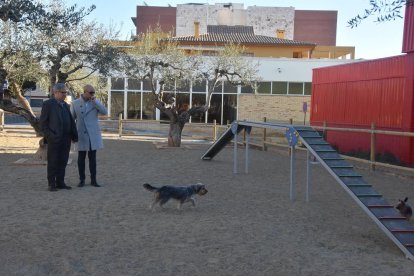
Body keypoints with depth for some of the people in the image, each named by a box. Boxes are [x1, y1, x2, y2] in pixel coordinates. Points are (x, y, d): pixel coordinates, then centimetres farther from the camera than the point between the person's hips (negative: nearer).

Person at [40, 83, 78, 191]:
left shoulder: (65, 105, 17)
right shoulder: (48, 104, -3)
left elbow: (71, 121, 18)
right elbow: (43, 122, -6)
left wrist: (74, 135, 9)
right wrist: (49, 135, -14)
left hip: (66, 139, 6)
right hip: (54, 139, -6)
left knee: (63, 162, 10)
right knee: (52, 162, 1)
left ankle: (60, 182, 18)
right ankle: (52, 184, 8)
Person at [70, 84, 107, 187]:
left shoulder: (95, 102, 3)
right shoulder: (75, 103, 1)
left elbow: (105, 112, -10)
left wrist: (95, 101, -17)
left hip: (93, 134, 1)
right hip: (81, 134, -1)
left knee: (92, 158, 4)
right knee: (81, 158, 3)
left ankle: (93, 180, 10)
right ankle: (82, 180, 13)